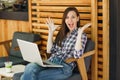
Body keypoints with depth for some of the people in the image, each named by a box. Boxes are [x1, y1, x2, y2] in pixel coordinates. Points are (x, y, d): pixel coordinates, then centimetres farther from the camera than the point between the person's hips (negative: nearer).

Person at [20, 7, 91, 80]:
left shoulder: (81, 35, 2)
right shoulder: (62, 33, 19)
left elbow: (77, 55, -15)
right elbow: (49, 50, 14)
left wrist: (79, 33, -18)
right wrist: (51, 32, 11)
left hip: (65, 67, -5)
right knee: (30, 67, -29)